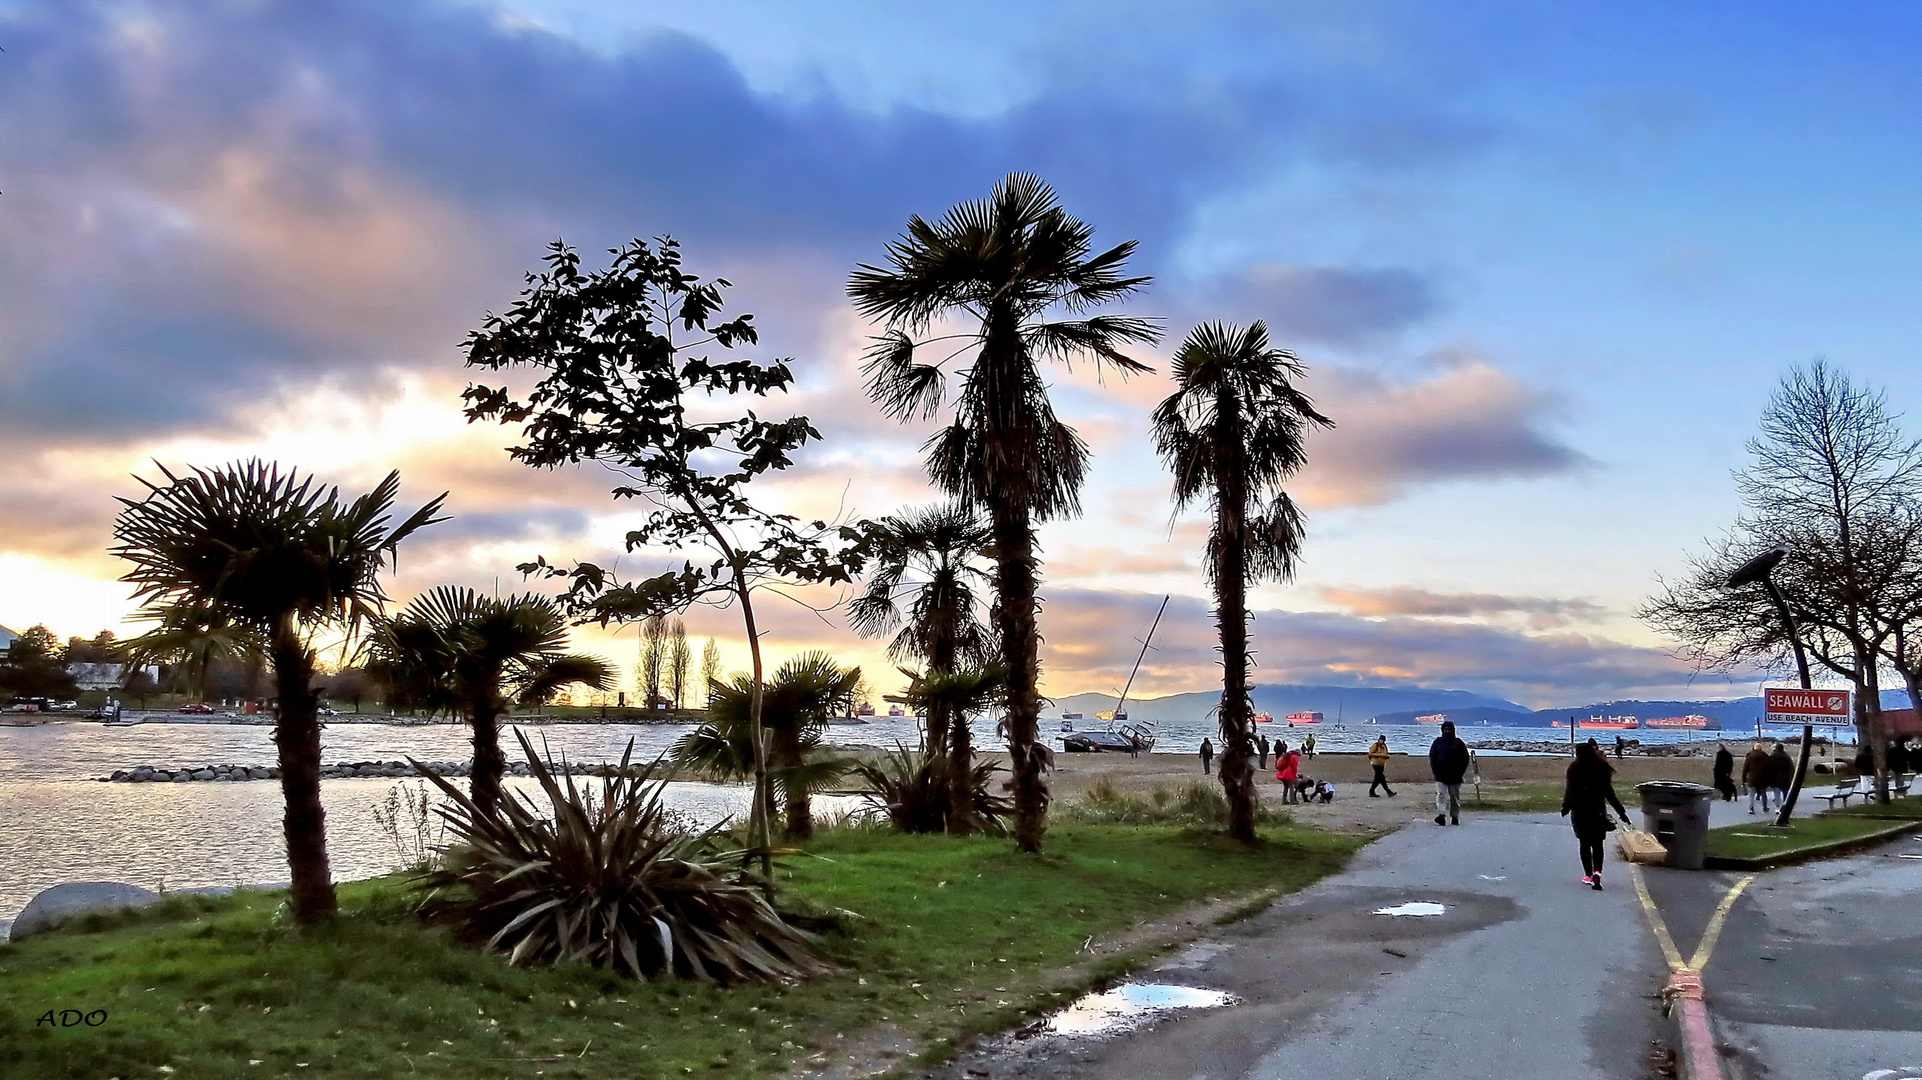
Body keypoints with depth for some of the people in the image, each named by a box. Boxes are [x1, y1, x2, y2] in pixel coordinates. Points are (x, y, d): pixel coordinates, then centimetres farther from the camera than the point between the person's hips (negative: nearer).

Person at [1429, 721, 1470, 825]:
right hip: (1440, 777, -1)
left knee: (1455, 798, 9)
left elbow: (1465, 759, 6)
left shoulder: (1458, 743, 5)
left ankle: (1455, 817, 20)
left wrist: (1460, 773, -2)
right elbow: (1432, 757, 8)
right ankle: (1441, 815, -25)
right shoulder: (1437, 742, 7)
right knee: (1440, 795, -15)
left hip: (1455, 777, 1)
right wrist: (1435, 771, -2)